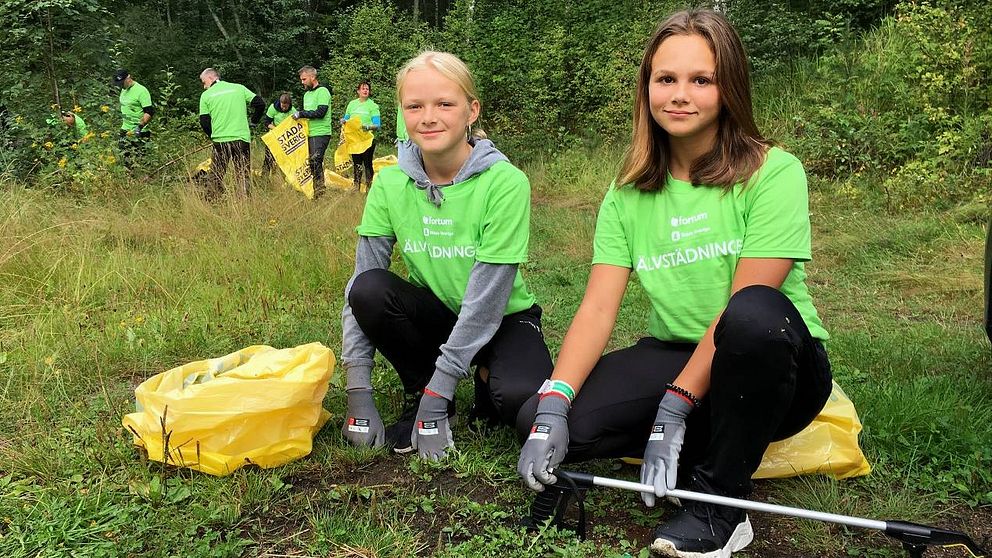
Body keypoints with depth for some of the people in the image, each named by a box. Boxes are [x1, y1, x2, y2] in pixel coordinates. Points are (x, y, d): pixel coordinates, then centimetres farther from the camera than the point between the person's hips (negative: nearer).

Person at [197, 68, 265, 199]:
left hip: (220, 141, 0)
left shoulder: (206, 95, 4)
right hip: (242, 139, 1)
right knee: (243, 176, 6)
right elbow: (260, 104, 2)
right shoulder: (239, 88, 8)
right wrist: (253, 123, 14)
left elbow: (204, 122, 2)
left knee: (216, 177, 10)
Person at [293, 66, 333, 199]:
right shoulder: (307, 94, 20)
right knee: (311, 163, 6)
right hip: (310, 133, 9)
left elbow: (320, 112, -18)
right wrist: (299, 115, 6)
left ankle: (319, 193, -10)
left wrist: (301, 114, -13)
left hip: (321, 134, -9)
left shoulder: (322, 91, -7)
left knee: (315, 162, -14)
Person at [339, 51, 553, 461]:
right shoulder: (390, 184, -10)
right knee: (370, 289, -26)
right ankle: (419, 393, -2)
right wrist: (358, 393, -20)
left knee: (521, 398, -33)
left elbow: (486, 297, -24)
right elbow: (359, 285, -12)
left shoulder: (505, 182, -22)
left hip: (502, 319, -3)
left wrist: (437, 398, -24)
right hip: (437, 314, 3)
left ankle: (487, 378, 5)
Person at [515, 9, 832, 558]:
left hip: (777, 364, -3)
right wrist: (554, 404, -22)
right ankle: (714, 449, 1)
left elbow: (743, 302, -19)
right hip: (676, 355, 4)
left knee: (755, 312, -39)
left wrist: (675, 406, -24)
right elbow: (598, 307, -7)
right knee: (539, 419, -19)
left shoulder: (774, 173, -12)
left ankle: (722, 502, -15)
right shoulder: (629, 193, 1)